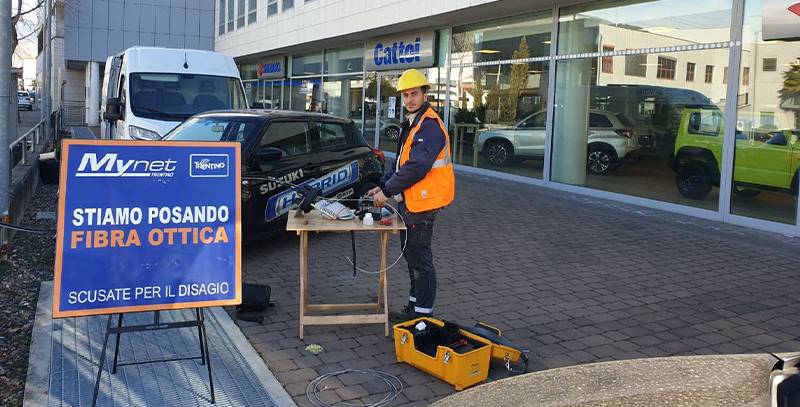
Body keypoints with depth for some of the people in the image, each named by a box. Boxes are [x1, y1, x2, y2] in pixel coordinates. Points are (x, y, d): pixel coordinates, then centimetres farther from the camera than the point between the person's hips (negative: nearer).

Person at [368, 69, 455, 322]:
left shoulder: (429, 126, -19)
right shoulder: (411, 124, 15)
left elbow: (416, 167, -26)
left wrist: (388, 191, -20)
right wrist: (383, 185, 10)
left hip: (422, 204, -11)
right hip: (409, 202, 11)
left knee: (420, 258, -2)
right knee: (411, 255, 18)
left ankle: (423, 312, 10)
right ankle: (414, 306, 31)